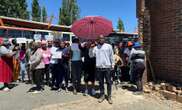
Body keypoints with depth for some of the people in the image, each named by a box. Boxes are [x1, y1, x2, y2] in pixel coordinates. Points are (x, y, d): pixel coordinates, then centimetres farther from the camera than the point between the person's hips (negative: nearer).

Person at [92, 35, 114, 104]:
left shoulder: (108, 46, 3)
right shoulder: (96, 47, 11)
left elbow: (111, 56, 3)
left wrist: (112, 64, -1)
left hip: (107, 67, -2)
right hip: (99, 67, 3)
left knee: (109, 82, 5)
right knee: (101, 82, 12)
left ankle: (109, 96, 17)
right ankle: (102, 95, 25)